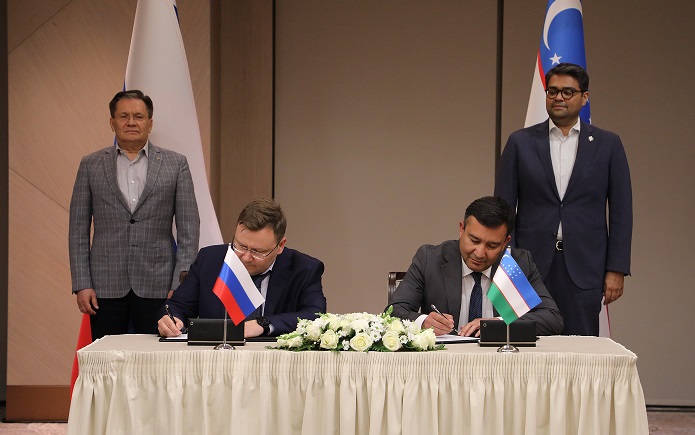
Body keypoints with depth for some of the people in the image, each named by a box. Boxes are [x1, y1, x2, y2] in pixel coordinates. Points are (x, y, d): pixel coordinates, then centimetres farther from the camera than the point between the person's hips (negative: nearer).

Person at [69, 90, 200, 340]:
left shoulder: (175, 164, 5)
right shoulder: (91, 165, 8)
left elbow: (189, 229, 3)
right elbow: (78, 230, 6)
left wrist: (181, 285, -4)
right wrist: (81, 285, -2)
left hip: (157, 288, 0)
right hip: (106, 286, 1)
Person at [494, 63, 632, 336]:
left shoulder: (608, 145, 6)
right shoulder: (521, 142, 7)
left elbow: (621, 211, 5)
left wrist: (616, 269, -1)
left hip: (583, 269, 0)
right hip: (531, 266, 0)